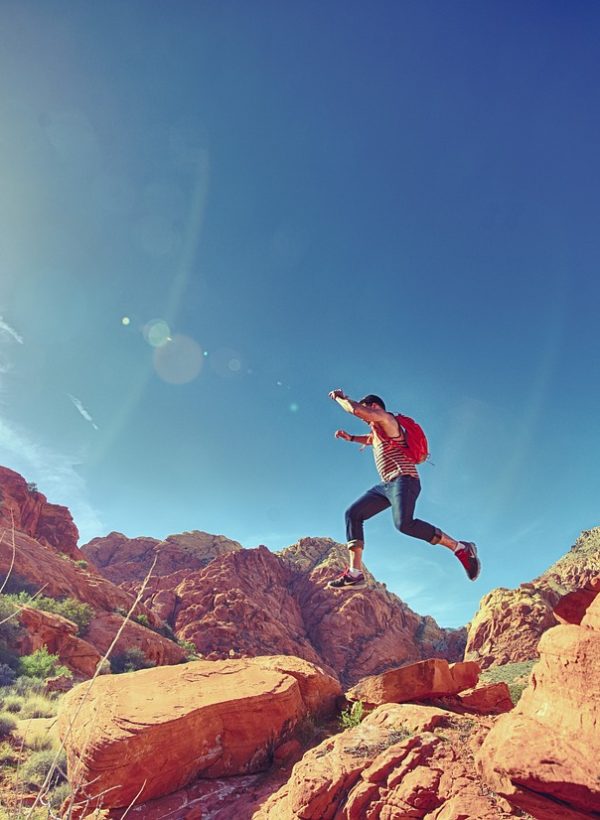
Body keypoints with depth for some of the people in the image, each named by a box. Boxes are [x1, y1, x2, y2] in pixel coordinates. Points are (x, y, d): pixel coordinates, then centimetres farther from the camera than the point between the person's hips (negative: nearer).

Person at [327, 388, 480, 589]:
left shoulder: (386, 419, -1)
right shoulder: (377, 431, 26)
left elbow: (355, 409, -15)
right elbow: (370, 440, 51)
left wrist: (340, 397, 3)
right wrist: (350, 437, 35)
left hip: (403, 480, -10)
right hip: (386, 485, 10)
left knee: (404, 524, -32)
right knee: (353, 514, 0)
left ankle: (460, 548, -17)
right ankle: (354, 573, -6)